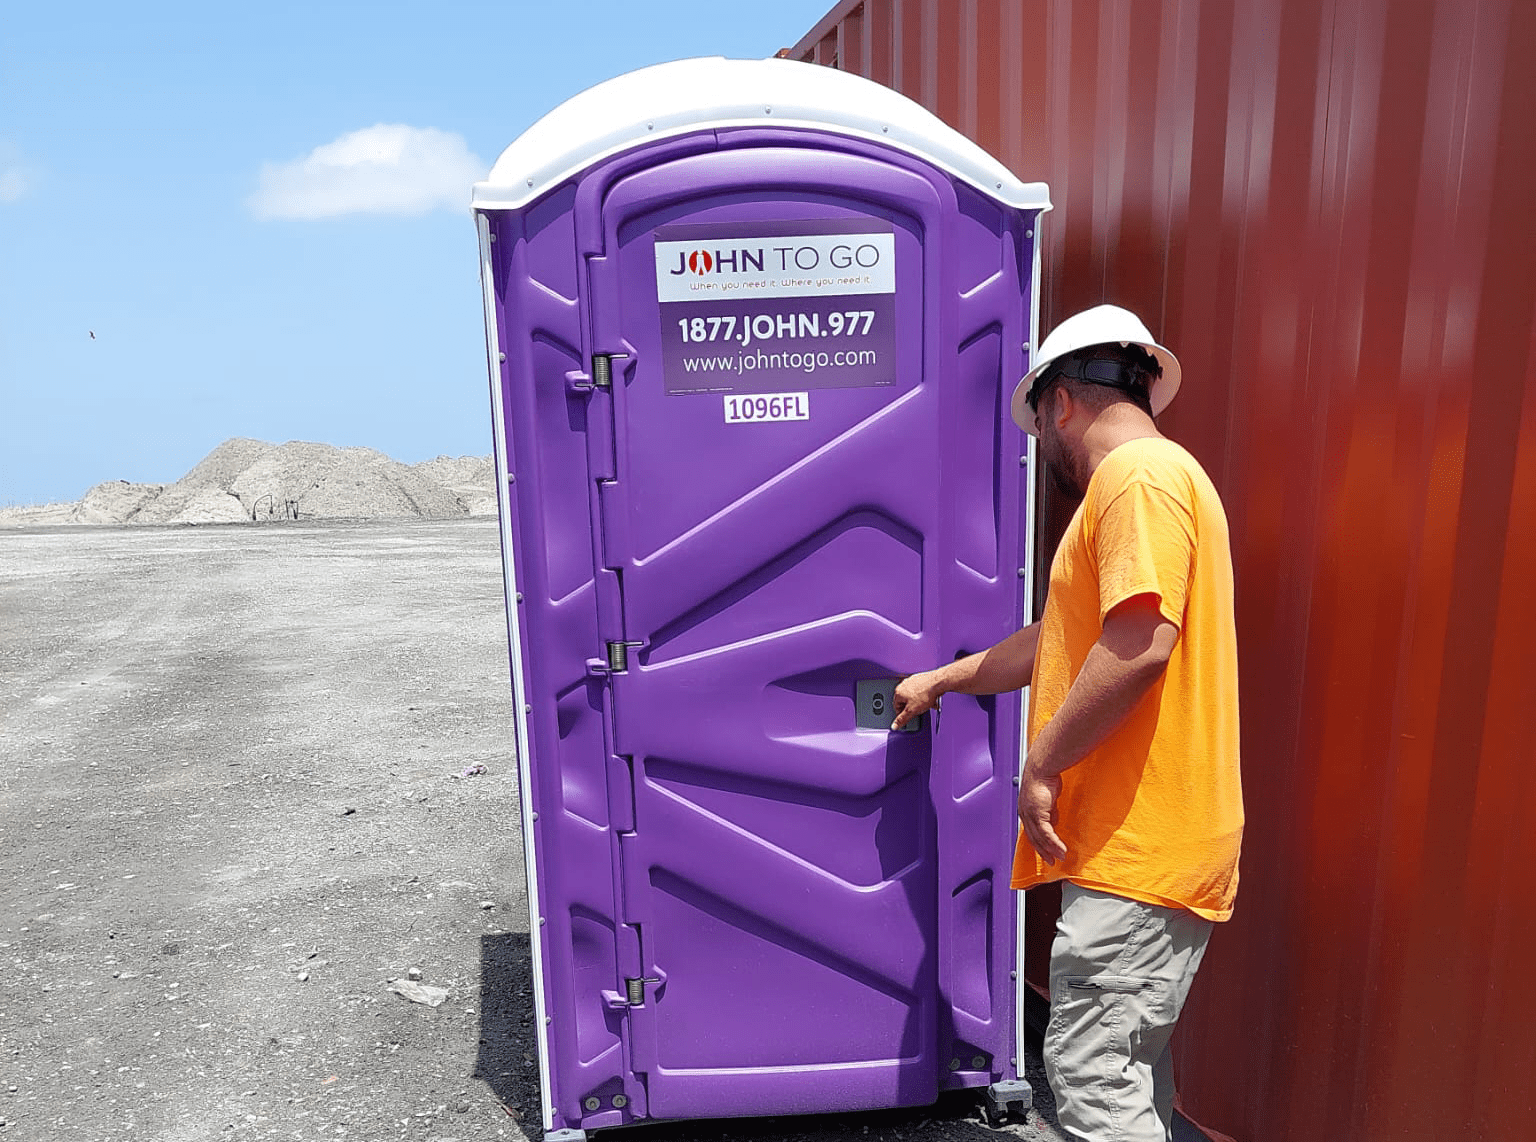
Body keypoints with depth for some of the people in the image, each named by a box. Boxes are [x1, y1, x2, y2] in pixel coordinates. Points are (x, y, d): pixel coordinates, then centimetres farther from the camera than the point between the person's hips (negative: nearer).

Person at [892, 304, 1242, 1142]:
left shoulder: (1140, 475, -13)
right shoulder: (1130, 481, 21)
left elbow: (1137, 646, -26)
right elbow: (1058, 640, 28)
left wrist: (1041, 764, -16)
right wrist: (939, 681, 36)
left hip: (1142, 846, -10)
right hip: (1135, 843, 10)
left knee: (1089, 1072, -3)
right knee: (1131, 1072, 18)